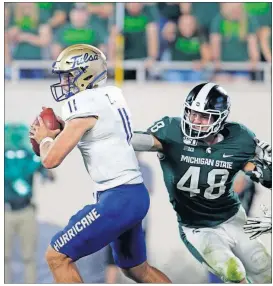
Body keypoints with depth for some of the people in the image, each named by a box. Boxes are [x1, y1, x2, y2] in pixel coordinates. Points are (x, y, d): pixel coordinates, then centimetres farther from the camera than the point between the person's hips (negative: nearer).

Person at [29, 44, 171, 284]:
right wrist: (58, 132, 14)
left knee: (58, 257, -4)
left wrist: (44, 138, 6)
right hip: (135, 195, 9)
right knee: (136, 269, 24)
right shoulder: (110, 96, 12)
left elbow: (51, 159, -14)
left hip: (117, 199, -9)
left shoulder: (85, 106, -13)